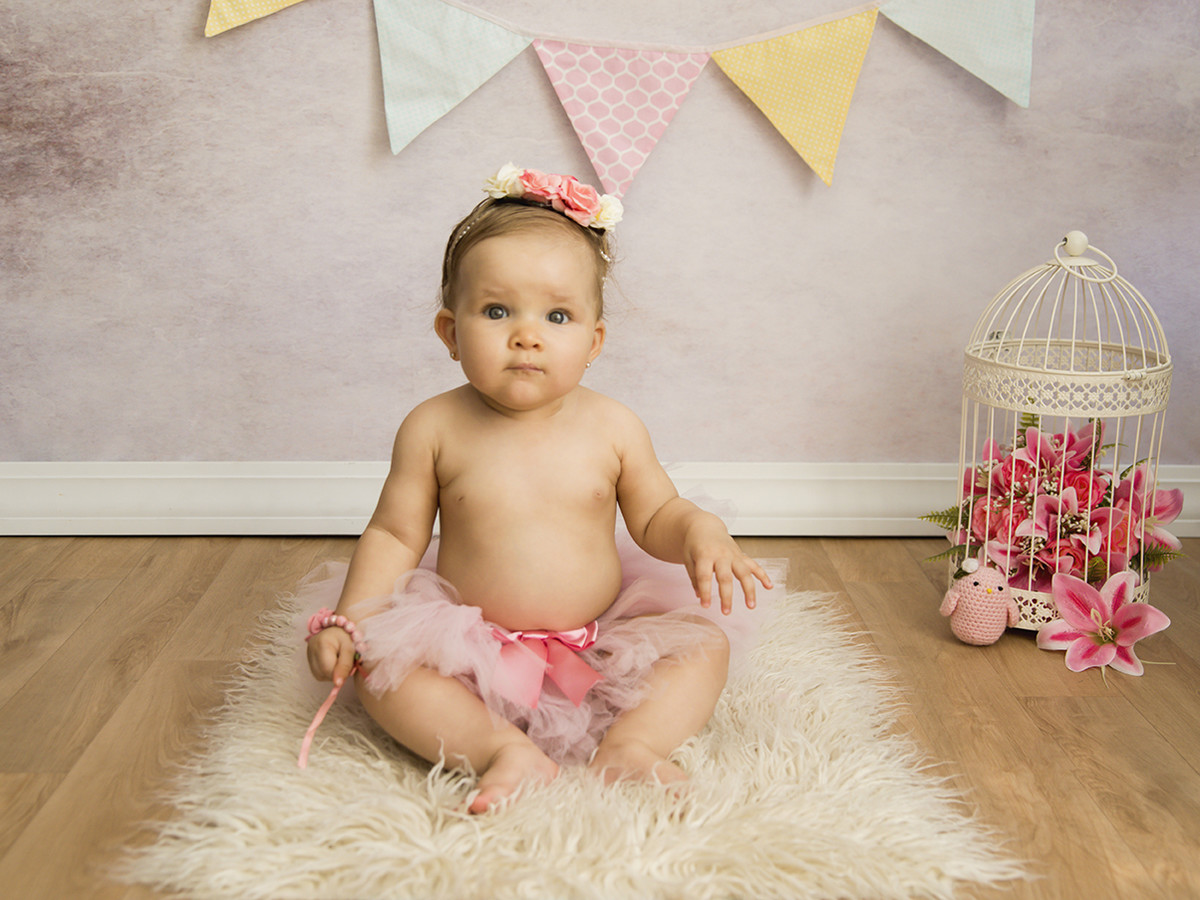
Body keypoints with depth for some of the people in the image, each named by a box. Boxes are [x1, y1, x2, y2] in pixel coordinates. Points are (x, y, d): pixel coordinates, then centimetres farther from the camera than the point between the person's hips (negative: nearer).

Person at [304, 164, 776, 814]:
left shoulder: (612, 428, -6)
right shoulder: (434, 429, -8)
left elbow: (654, 517, 6)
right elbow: (394, 535, -1)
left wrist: (699, 532, -17)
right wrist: (347, 621, -13)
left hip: (599, 642, 1)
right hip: (472, 650, -1)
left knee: (703, 643, -14)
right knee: (379, 663, -24)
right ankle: (505, 751, -28)